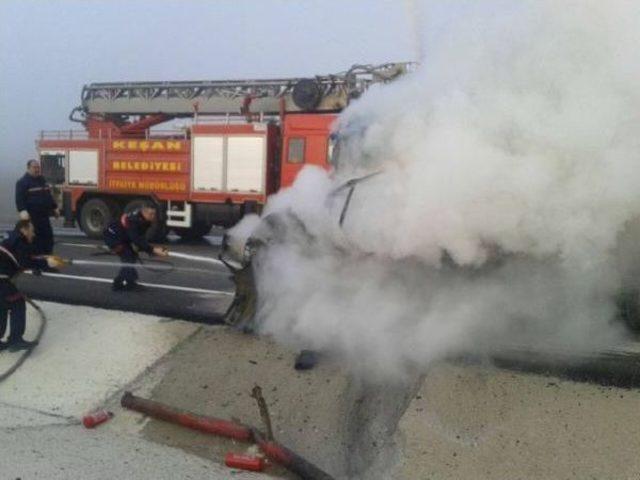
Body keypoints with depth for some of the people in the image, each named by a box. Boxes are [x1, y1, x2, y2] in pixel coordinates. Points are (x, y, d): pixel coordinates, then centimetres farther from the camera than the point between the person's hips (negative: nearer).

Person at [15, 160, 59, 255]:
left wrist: (54, 208, 26)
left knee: (48, 236, 11)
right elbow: (19, 198, -19)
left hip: (44, 215, 8)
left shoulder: (42, 180, 17)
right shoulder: (23, 182, -8)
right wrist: (22, 211, -32)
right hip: (32, 216, -8)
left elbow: (48, 195, 26)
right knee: (35, 238, -6)